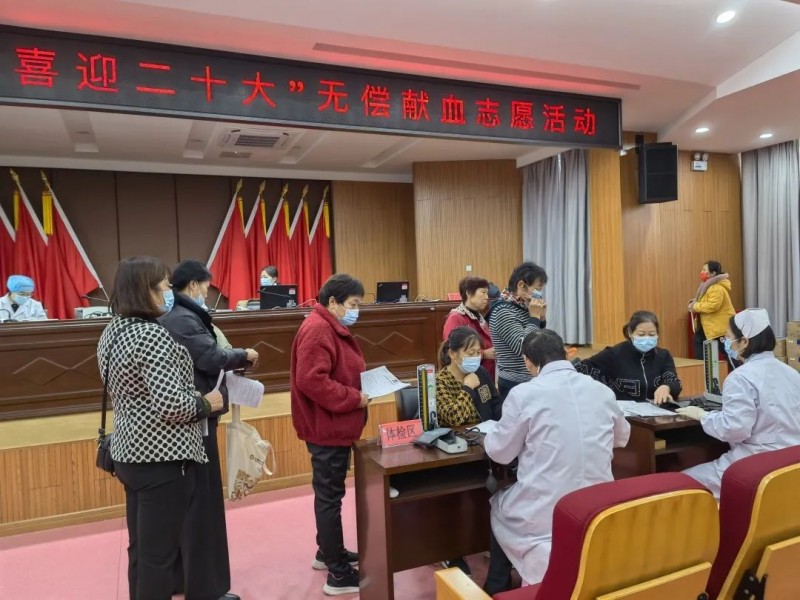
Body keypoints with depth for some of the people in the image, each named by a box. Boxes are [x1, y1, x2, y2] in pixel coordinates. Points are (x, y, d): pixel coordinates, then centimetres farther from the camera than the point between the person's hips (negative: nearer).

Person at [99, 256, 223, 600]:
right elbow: (171, 405, -26)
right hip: (162, 458, -9)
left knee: (140, 548, 19)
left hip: (129, 452, 9)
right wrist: (206, 403, -8)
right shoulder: (153, 335, -21)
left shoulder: (111, 332, 8)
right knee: (159, 553, 3)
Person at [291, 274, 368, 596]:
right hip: (327, 427, -11)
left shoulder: (333, 328, 14)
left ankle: (327, 552, 37)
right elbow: (311, 380, -29)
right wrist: (355, 399, -23)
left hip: (335, 426, 11)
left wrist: (364, 386, 5)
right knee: (330, 496, -1)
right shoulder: (318, 330, -20)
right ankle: (338, 573, 10)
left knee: (329, 493, 21)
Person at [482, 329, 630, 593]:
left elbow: (499, 453, -2)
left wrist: (489, 436, 18)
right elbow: (622, 438, 20)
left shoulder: (524, 393, -13)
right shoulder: (603, 391, 1)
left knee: (497, 504, 28)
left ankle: (496, 589, 41)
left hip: (544, 514, -4)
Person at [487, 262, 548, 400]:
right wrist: (534, 317, -17)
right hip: (515, 384, -8)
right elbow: (522, 348, -25)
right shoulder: (503, 311, -17)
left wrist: (541, 318, 0)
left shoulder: (522, 308, 7)